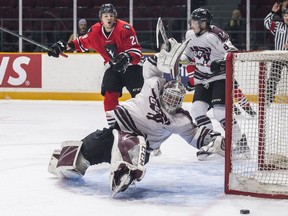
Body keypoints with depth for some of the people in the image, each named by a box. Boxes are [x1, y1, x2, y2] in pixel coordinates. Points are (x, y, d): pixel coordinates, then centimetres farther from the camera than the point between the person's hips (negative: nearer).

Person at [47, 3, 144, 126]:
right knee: (109, 94, -11)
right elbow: (82, 42, 11)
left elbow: (136, 50, -23)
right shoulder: (95, 31, -5)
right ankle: (113, 124, -2)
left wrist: (127, 58, -42)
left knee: (139, 95, -16)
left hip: (131, 64, -4)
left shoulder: (124, 29, -21)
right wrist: (63, 46, 2)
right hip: (112, 66, 4)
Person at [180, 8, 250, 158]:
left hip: (220, 77, -7)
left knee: (219, 111, -18)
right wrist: (178, 59, 6)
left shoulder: (215, 36, -21)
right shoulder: (190, 34, 3)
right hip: (202, 79, 8)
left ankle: (241, 142, -8)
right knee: (197, 109, -6)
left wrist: (222, 63, -40)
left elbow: (233, 53, -25)